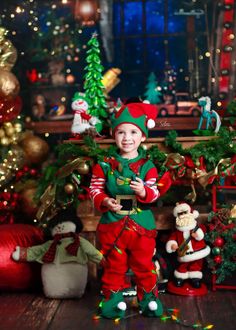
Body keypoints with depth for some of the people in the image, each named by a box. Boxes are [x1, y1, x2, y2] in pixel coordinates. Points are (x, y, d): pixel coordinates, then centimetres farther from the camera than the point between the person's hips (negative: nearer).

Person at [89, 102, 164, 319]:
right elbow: (95, 189, -2)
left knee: (144, 265, 12)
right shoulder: (105, 165, -2)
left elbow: (154, 192, -10)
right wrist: (105, 201, -20)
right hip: (112, 223, 0)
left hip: (141, 224, 0)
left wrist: (144, 191, -32)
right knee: (114, 265, 12)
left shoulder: (147, 166, -3)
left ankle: (148, 299, 28)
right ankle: (113, 299, 26)